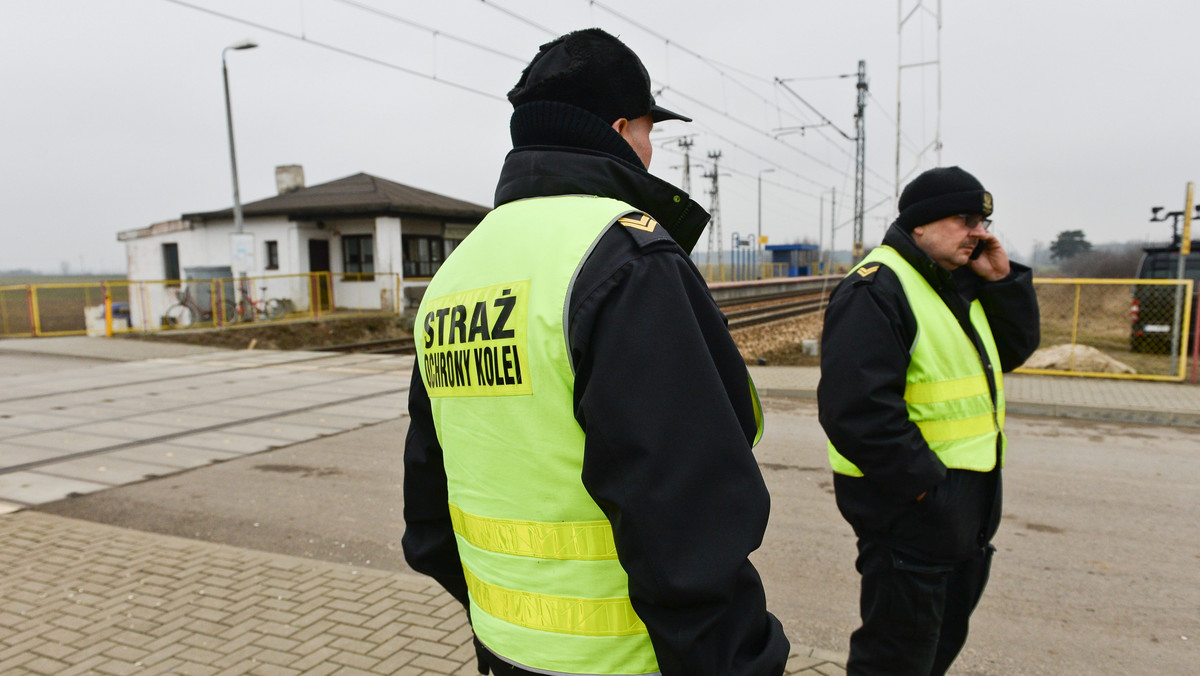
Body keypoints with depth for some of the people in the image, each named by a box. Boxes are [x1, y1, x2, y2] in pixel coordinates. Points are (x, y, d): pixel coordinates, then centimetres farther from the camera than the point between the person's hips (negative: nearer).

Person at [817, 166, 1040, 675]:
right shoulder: (876, 288, -20)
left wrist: (1002, 280, 2)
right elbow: (858, 408, -28)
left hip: (969, 497, 10)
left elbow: (1013, 350, 15)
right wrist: (921, 480, -23)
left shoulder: (960, 283, 12)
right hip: (910, 503, -10)